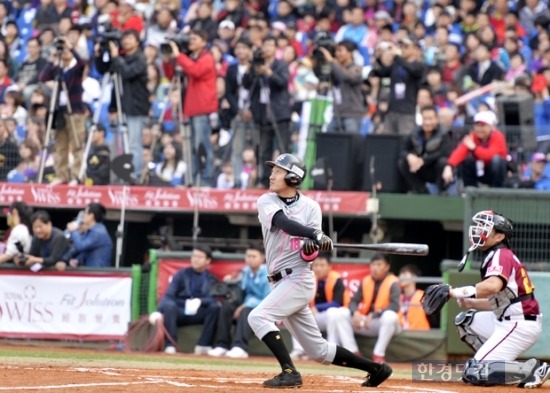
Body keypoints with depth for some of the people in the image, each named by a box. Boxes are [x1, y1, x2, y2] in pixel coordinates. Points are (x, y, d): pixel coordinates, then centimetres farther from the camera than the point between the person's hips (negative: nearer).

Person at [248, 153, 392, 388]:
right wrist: (315, 235, -33)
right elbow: (283, 222, -18)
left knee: (258, 317, -23)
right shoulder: (266, 202, 5)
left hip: (298, 279, -5)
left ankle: (289, 372, -22)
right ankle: (375, 369, 21)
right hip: (281, 283, 5)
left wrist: (312, 248, -31)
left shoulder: (310, 207, -2)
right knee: (318, 351, 10)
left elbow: (308, 256, -7)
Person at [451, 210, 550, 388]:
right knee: (465, 320, 22)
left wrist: (454, 292, -27)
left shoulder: (501, 255, -12)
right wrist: (471, 303, 6)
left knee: (474, 373, -12)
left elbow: (493, 286, -33)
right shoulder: (495, 256, 18)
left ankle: (533, 369, -11)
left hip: (520, 325, -10)